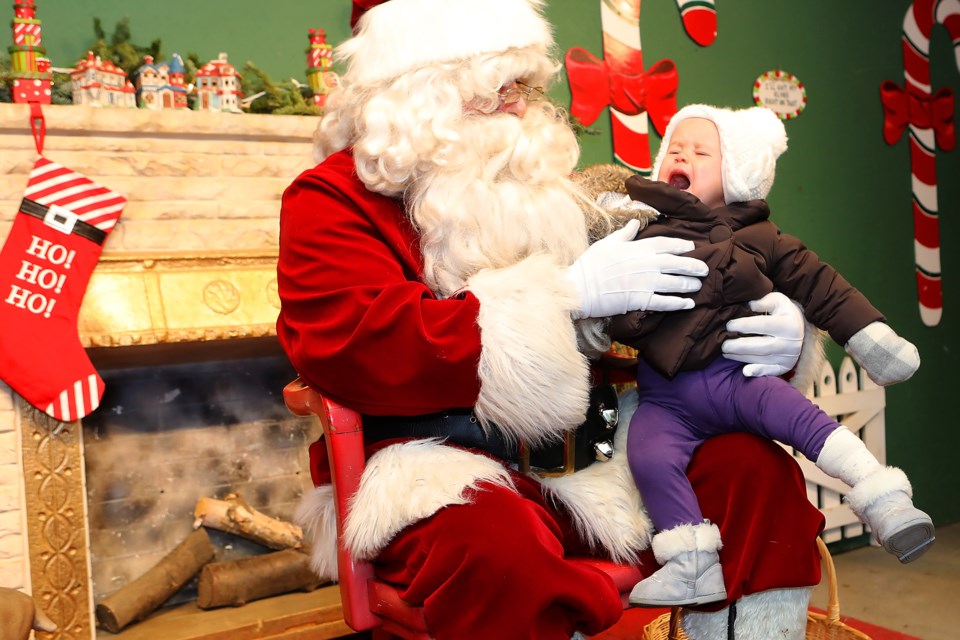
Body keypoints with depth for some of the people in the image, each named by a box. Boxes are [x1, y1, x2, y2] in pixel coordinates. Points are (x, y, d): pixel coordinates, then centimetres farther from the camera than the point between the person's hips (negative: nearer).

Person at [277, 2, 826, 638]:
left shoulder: (540, 184, 16)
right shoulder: (331, 199, 0)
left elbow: (675, 300, 19)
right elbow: (360, 348, -20)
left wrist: (778, 329, -4)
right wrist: (567, 292, -18)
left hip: (580, 457, 6)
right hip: (436, 466, -5)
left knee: (759, 469, -10)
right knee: (496, 543, -38)